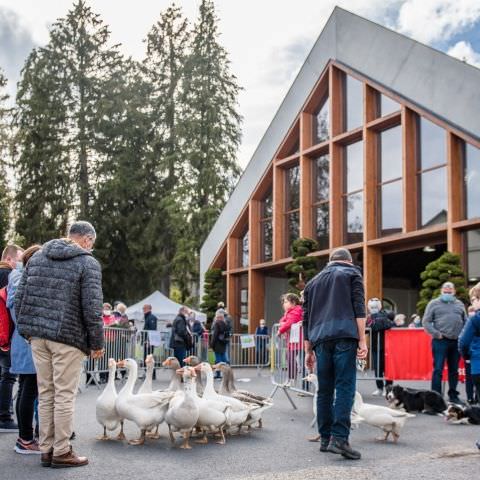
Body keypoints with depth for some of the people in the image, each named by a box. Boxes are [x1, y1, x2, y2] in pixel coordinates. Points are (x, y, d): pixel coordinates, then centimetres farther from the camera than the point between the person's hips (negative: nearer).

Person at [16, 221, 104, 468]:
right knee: (64, 396, 2)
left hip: (38, 336, 6)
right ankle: (61, 452, 8)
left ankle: (46, 450, 18)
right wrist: (97, 343, -2)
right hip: (68, 337, -6)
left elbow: (19, 298, 12)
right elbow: (92, 308, -11)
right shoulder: (87, 263, -6)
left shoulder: (37, 257, 12)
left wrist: (26, 330, 19)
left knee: (45, 394, 12)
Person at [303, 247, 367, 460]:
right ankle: (339, 438, -15)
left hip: (320, 339, 4)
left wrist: (308, 351, 26)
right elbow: (359, 308, 0)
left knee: (324, 390, 10)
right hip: (345, 336, -4)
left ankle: (325, 438, 12)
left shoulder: (313, 281, 26)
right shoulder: (352, 273, 14)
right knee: (345, 387, -7)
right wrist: (362, 340, -3)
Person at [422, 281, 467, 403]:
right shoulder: (434, 303, 4)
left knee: (454, 370, 10)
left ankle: (453, 395, 19)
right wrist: (436, 333, -10)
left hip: (456, 341, 4)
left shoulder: (459, 304, 16)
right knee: (438, 369, -5)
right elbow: (426, 321, -1)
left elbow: (465, 322, 18)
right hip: (440, 341, -4)